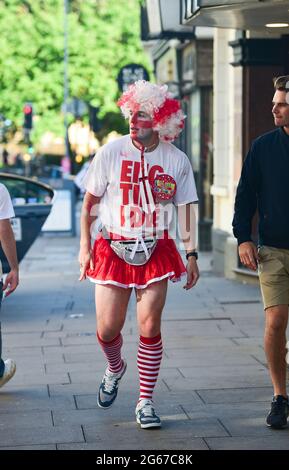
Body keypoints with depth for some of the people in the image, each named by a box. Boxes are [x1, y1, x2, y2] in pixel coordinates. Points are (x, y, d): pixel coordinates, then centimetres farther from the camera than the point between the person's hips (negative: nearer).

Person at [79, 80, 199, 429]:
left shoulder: (177, 160, -1)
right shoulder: (111, 153, -4)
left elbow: (186, 209, 7)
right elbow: (90, 202, 3)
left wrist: (191, 254, 2)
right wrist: (85, 245, -1)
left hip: (156, 252, 0)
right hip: (112, 249, 0)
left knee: (150, 327, -5)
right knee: (108, 328, 0)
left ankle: (145, 402, 7)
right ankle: (115, 368, 35)